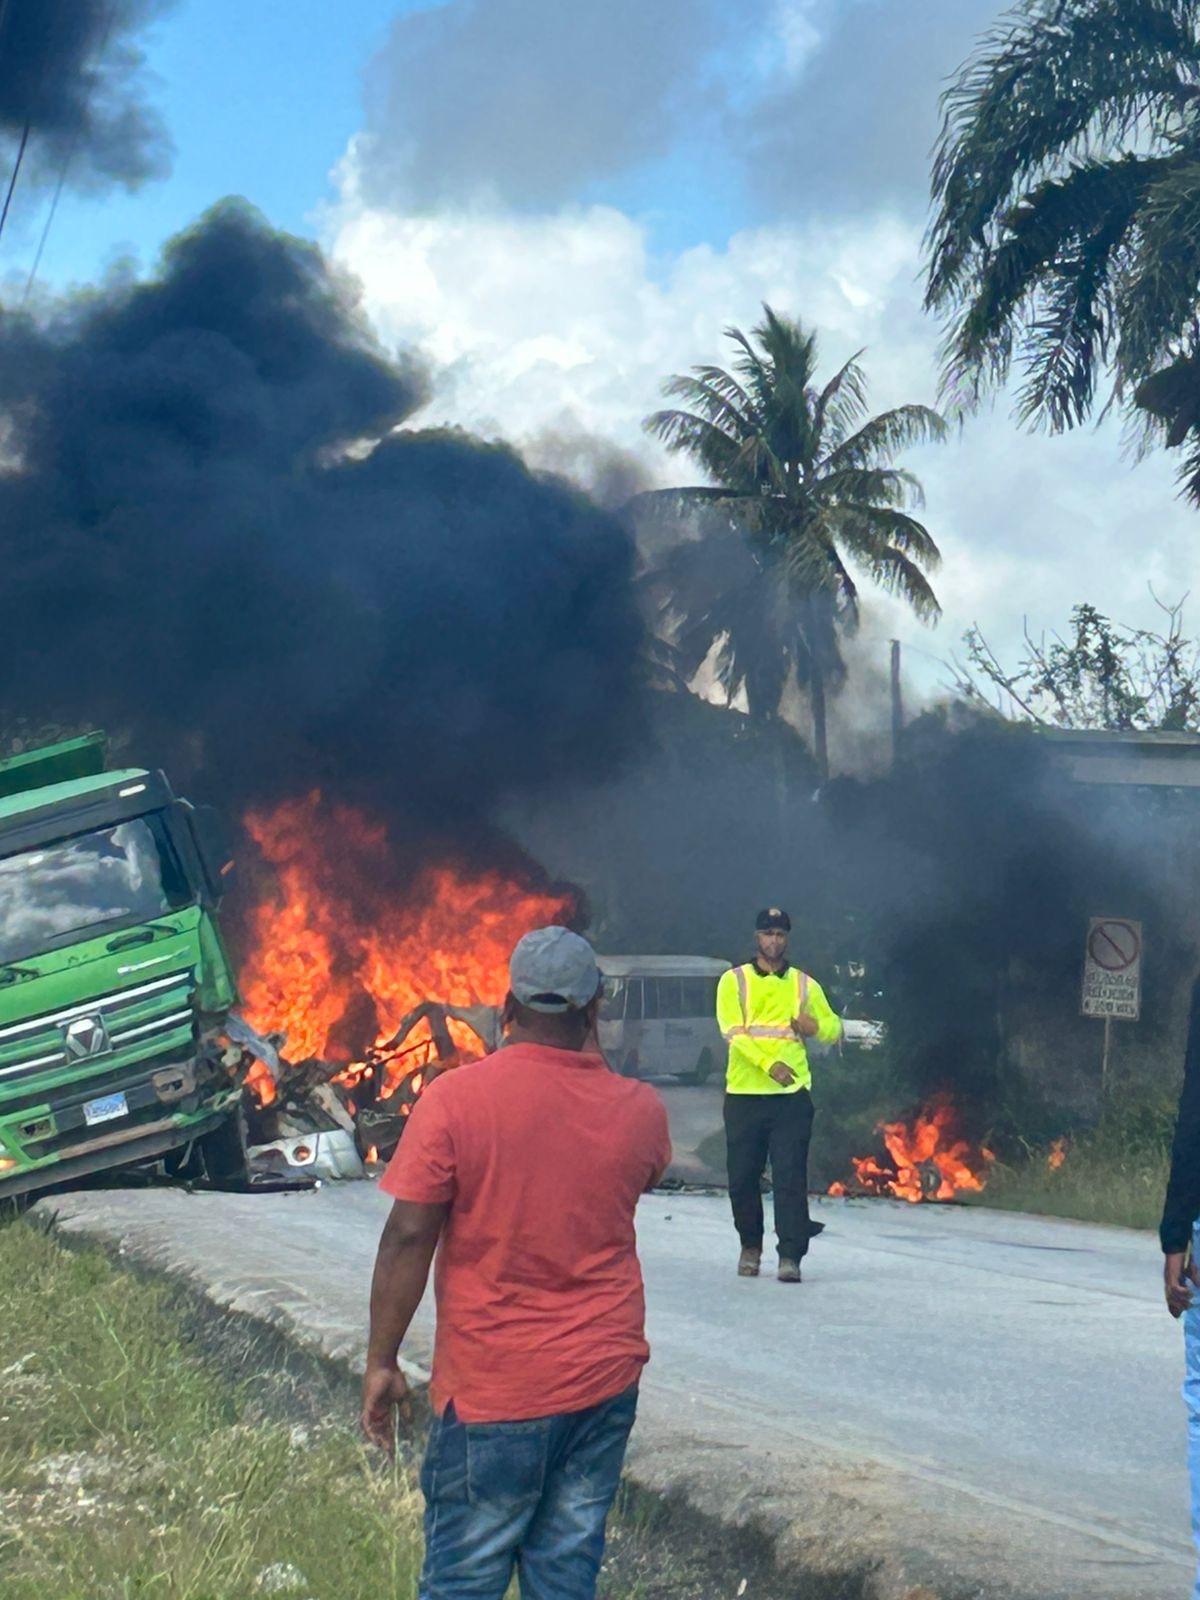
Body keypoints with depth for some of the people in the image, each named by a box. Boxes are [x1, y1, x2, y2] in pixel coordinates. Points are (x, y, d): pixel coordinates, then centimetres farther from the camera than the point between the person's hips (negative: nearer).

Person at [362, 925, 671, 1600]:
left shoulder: (454, 1100, -11)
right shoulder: (640, 1110, -1)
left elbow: (408, 1238, -12)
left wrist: (382, 1362, -4)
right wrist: (591, 1068, 22)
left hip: (495, 1387, -3)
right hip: (606, 1382, 4)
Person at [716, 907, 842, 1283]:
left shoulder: (805, 984, 12)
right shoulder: (734, 981, 4)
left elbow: (834, 1029, 19)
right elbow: (733, 1031, -9)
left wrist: (816, 1026, -5)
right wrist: (769, 1064, -23)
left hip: (792, 1095, 0)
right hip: (744, 1094, 0)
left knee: (790, 1178, -6)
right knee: (743, 1177, 5)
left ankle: (790, 1256, -7)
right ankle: (750, 1246, 24)